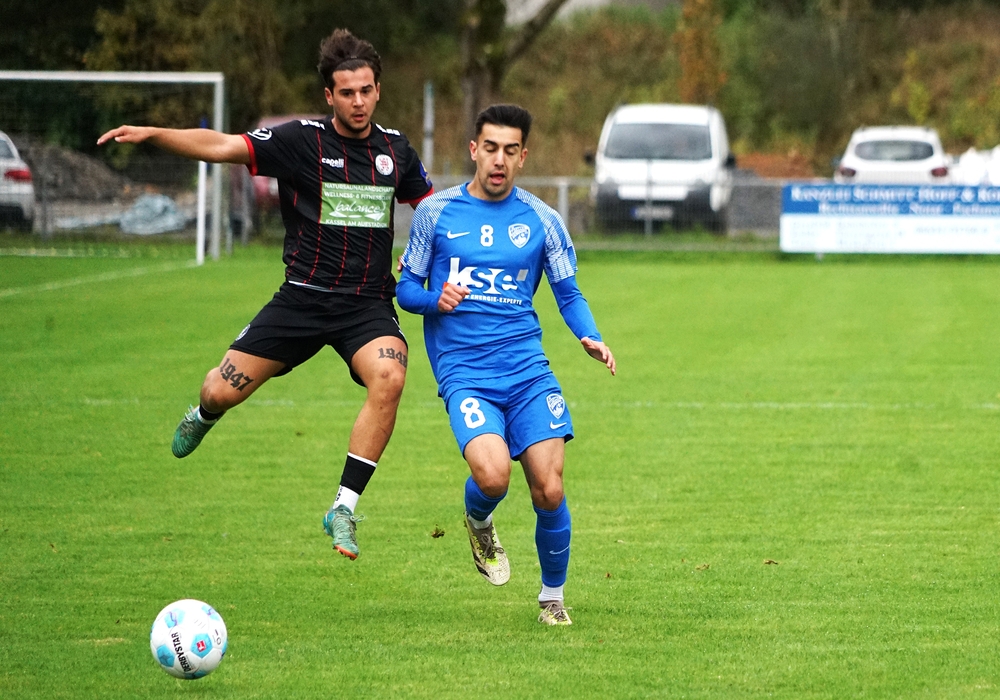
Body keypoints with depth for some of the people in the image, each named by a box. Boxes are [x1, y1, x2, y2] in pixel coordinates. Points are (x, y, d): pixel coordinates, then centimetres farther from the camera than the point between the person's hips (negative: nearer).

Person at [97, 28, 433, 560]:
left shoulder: (395, 149, 7)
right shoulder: (302, 140, -5)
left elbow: (432, 205, 25)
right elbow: (223, 146, -14)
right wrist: (153, 134, -27)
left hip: (368, 305, 1)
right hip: (303, 297, -1)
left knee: (388, 377, -30)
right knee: (221, 393, -1)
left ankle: (344, 509, -21)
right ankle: (203, 417, 43)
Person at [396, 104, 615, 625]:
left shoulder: (540, 220, 7)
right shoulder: (435, 212, 5)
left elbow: (569, 294, 12)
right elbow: (406, 289, 10)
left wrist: (590, 338, -8)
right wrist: (436, 299, -13)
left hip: (528, 369, 2)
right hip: (464, 373, -2)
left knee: (548, 490, -9)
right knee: (492, 475, -26)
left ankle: (553, 596, 16)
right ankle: (478, 523, 12)